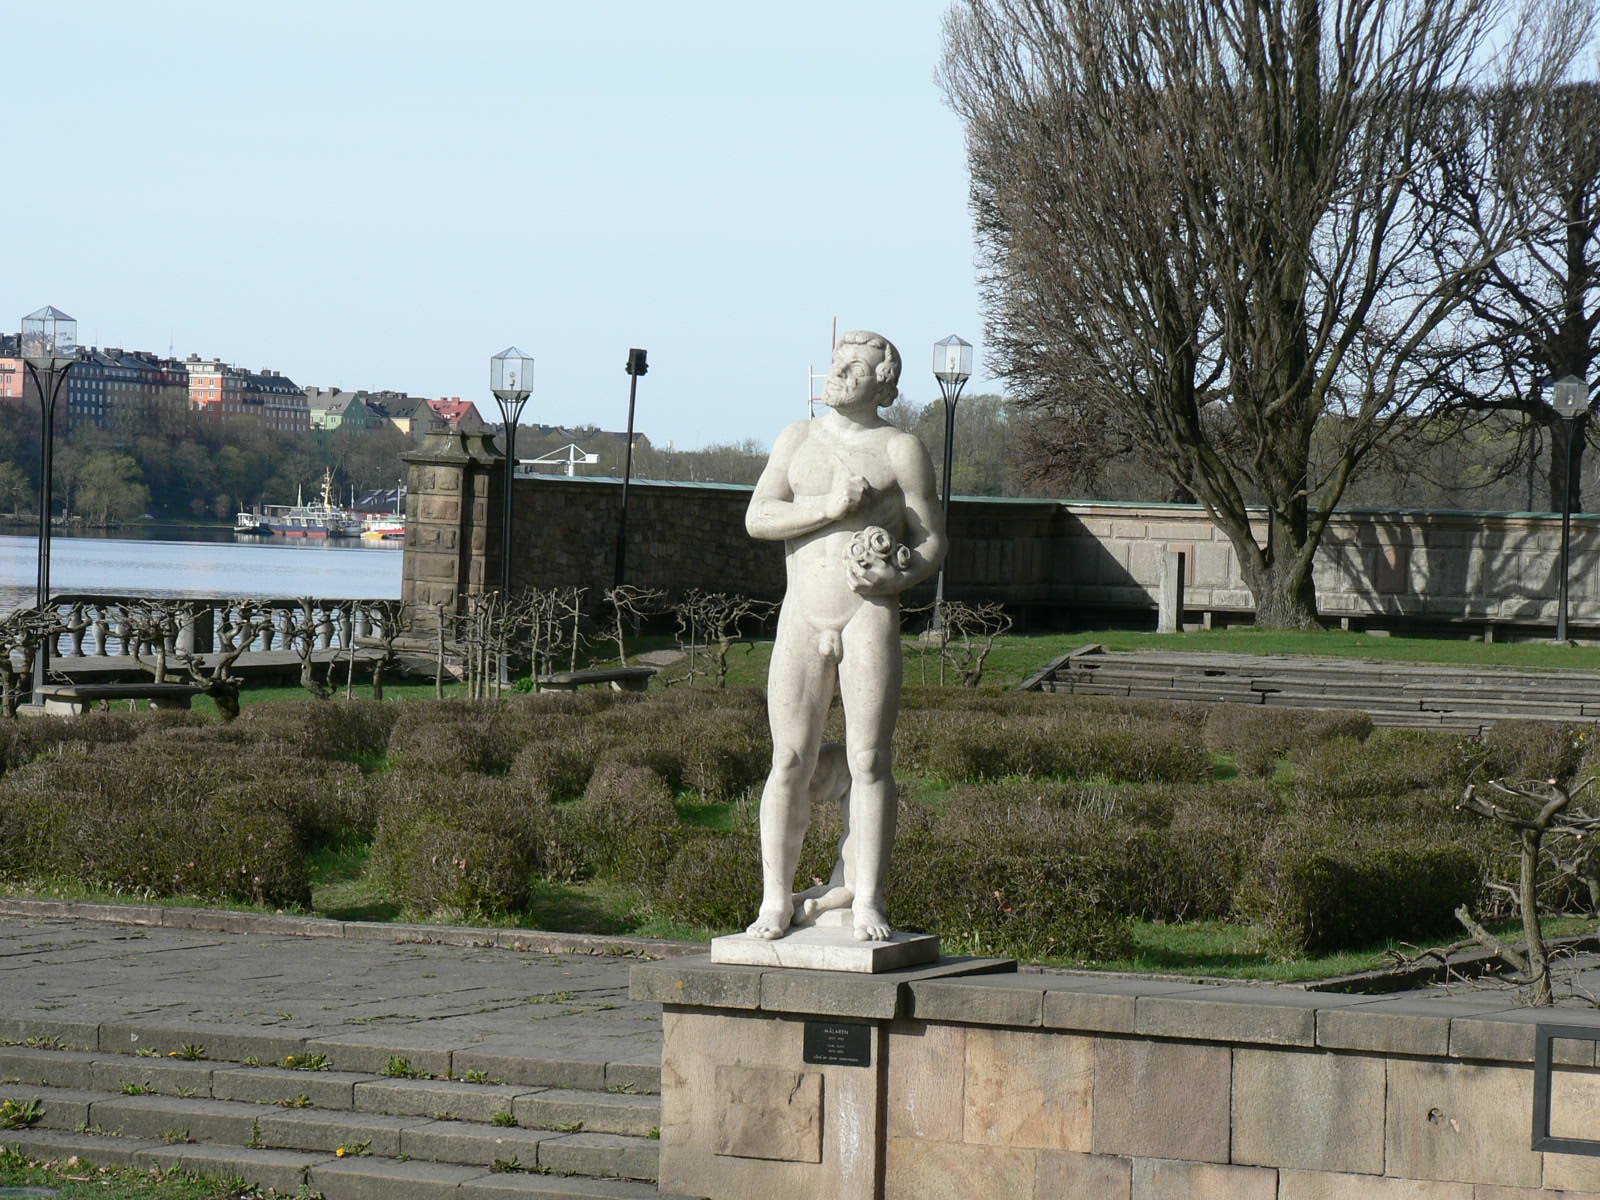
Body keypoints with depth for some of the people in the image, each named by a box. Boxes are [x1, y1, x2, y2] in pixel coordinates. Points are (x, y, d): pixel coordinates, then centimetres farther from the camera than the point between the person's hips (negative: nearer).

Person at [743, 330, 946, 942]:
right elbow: (758, 518, 2)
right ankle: (776, 900, 4)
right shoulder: (798, 438, 13)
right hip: (802, 617, 3)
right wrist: (828, 506, -12)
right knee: (790, 761, 0)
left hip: (870, 617, -3)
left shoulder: (901, 449, 4)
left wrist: (899, 578, -17)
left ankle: (865, 898, -4)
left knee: (868, 760, -6)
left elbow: (932, 540, 3)